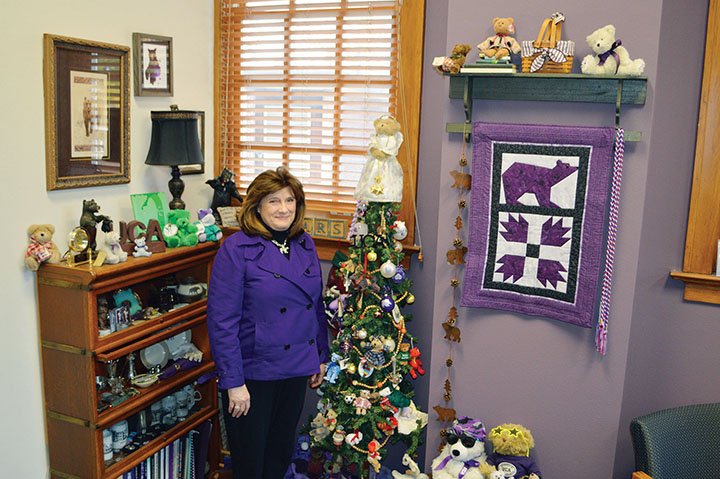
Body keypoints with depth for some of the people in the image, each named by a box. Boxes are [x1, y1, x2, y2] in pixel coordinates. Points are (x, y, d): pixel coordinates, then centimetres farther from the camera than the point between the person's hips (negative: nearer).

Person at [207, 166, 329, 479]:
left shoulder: (305, 245, 3)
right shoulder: (236, 249, -15)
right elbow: (222, 321, -17)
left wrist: (321, 355, 14)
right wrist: (233, 382, -19)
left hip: (297, 370, 5)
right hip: (253, 372, -5)